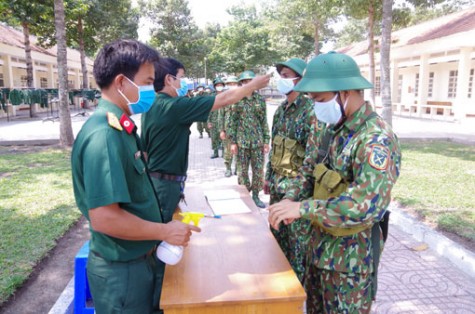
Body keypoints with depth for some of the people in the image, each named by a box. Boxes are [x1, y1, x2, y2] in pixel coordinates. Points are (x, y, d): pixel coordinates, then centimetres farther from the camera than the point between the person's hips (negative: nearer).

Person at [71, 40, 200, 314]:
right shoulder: (103, 136, -26)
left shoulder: (121, 129, 4)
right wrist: (165, 231, -20)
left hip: (142, 258, 9)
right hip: (122, 269, -9)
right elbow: (103, 217, -30)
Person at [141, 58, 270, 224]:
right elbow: (224, 99, -16)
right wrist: (254, 85, -4)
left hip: (152, 178, 9)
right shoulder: (175, 106, -20)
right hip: (165, 182, -9)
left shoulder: (151, 106, 6)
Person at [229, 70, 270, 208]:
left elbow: (264, 121, 5)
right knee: (243, 170, 6)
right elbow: (233, 122, 1)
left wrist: (266, 140, 1)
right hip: (242, 141, -1)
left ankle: (256, 195, 19)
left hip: (258, 141, 1)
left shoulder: (260, 100, 4)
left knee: (258, 170, 4)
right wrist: (233, 141, -4)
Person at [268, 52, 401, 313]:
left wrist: (302, 208, -35)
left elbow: (368, 203, -38)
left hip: (351, 258, -8)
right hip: (324, 246, 8)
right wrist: (291, 198, -10)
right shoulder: (335, 130, 4)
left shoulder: (377, 140, -26)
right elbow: (310, 169, 10)